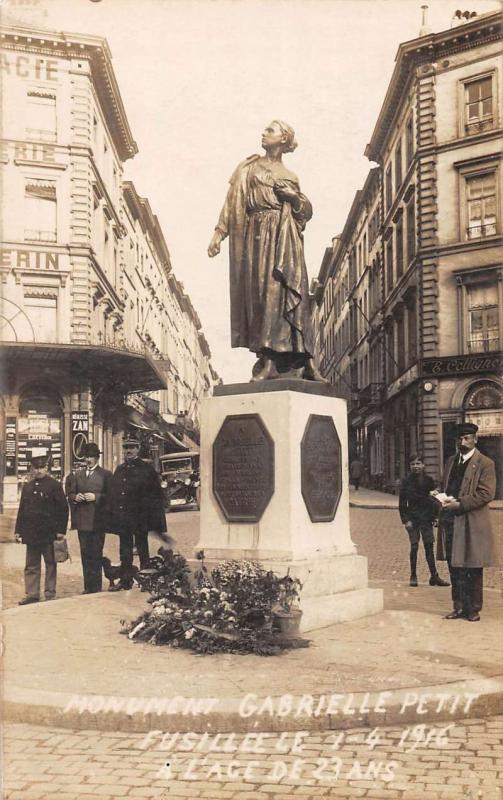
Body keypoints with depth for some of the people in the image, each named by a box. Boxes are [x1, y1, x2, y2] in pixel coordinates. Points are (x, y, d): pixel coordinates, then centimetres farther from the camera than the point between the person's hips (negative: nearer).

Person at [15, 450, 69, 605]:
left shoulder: (55, 486, -4)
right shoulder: (27, 487, 10)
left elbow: (63, 509, -6)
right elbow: (22, 509, 13)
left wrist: (61, 531, -11)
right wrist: (19, 530, 8)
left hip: (49, 534, -4)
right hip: (31, 533, 4)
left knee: (50, 565, 5)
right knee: (31, 566, 8)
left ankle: (50, 594, 13)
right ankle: (32, 594, 15)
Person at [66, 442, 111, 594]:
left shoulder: (106, 475, 1)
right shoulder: (77, 475, 16)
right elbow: (70, 494, 17)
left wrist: (95, 497, -16)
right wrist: (75, 497, -4)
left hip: (98, 520, -4)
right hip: (82, 520, 5)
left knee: (96, 554, -4)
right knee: (85, 554, 9)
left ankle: (96, 587, 1)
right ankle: (88, 587, 15)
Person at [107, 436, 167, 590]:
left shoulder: (147, 469, -4)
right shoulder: (119, 470, 11)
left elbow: (156, 494, -6)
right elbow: (112, 493, 14)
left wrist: (155, 518, -11)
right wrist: (112, 515, 7)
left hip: (140, 518, -5)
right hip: (122, 518, 5)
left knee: (142, 548, 4)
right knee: (125, 550, 10)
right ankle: (125, 580, 17)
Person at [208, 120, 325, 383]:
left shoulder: (289, 177, 20)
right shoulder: (249, 167, 17)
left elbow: (307, 211, 17)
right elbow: (233, 200, 8)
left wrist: (294, 197, -3)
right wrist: (219, 233, -2)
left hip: (283, 236, 0)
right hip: (256, 234, 0)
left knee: (284, 291, -11)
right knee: (259, 291, -10)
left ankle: (303, 361, -14)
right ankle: (268, 360, -14)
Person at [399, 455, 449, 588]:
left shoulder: (429, 480, 3)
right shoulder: (406, 482, -3)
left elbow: (434, 500, 7)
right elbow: (402, 502, -2)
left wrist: (434, 517, -1)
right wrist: (405, 520, -8)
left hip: (426, 518, 2)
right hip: (413, 518, -2)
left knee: (429, 547, 3)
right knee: (414, 547, -1)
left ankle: (434, 576, 8)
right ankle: (413, 576, 8)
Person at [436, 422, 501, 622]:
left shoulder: (485, 464, -6)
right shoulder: (451, 461, 16)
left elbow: (487, 493, -14)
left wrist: (459, 504, -19)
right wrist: (444, 499, 1)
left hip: (472, 524, -6)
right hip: (450, 523, 6)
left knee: (472, 570, 2)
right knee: (454, 569, 10)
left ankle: (473, 609, 12)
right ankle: (459, 607, 19)